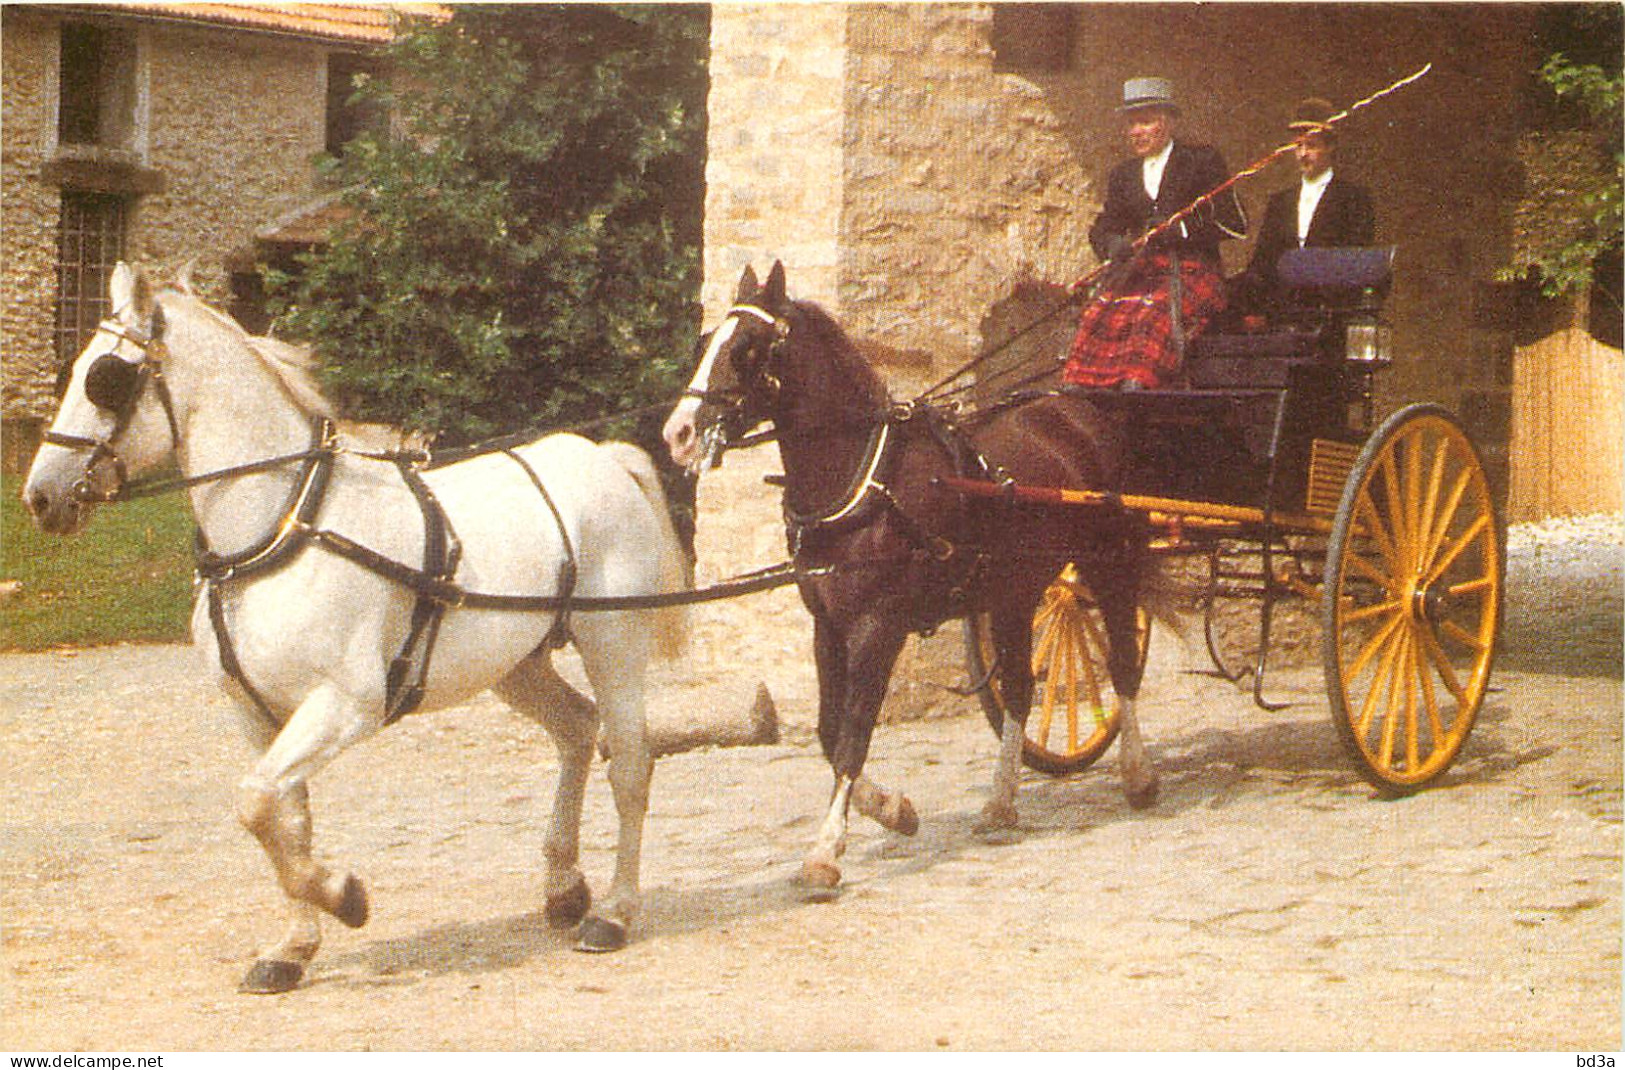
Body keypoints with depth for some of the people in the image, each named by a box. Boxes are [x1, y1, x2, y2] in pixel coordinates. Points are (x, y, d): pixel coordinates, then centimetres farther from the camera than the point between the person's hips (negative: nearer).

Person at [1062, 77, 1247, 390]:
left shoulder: (1203, 160, 8)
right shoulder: (1122, 174, 24)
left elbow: (1235, 225, 1)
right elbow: (1101, 230, 17)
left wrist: (1181, 229, -10)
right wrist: (1114, 244, -8)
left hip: (1190, 271, -4)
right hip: (1138, 272, 4)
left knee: (1154, 316, -35)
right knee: (1097, 314, -25)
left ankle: (1136, 386, -47)